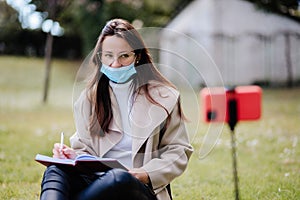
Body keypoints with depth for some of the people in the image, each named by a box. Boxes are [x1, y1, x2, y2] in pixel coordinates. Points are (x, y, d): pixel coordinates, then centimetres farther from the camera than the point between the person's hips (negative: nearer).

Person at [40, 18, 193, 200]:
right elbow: (85, 148, 17)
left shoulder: (163, 97, 6)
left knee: (119, 178, -39)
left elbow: (179, 152, 7)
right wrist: (74, 156, -8)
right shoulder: (89, 98, 15)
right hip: (96, 181, 3)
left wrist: (147, 174, -11)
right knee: (56, 170, -30)